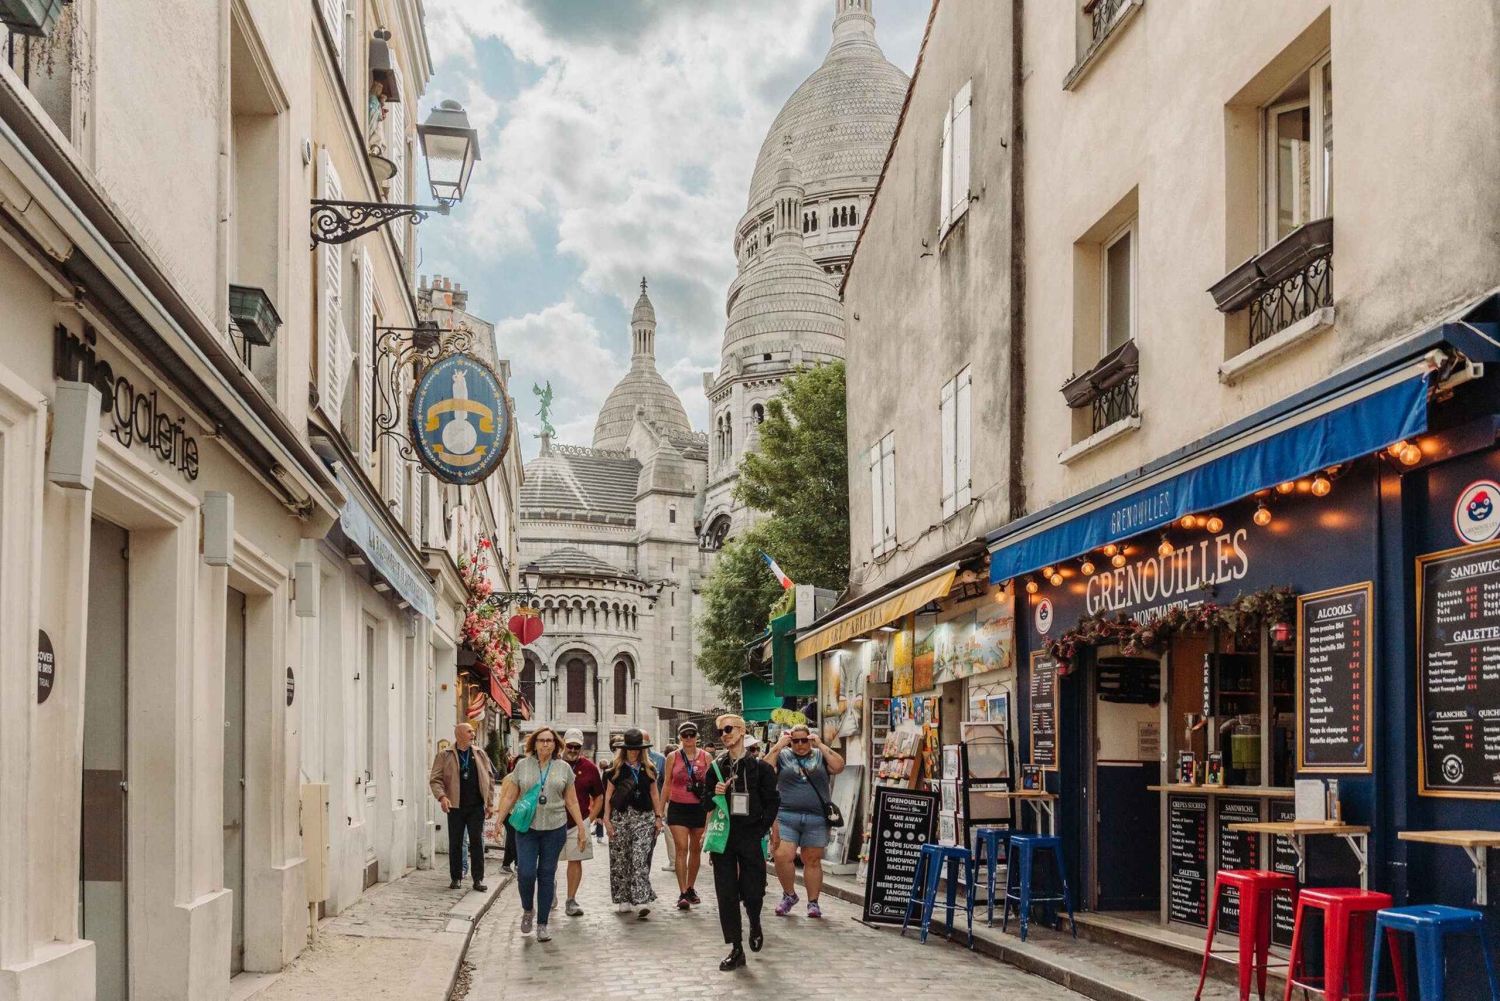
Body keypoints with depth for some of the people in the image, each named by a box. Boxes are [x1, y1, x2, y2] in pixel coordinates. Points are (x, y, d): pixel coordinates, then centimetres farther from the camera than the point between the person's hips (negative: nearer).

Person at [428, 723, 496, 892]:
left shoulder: (480, 754, 9)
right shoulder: (445, 755, 0)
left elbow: (489, 779, 10)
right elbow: (435, 779, -4)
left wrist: (490, 803, 5)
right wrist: (442, 797, -21)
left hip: (477, 806, 2)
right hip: (455, 806, -2)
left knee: (477, 842, 2)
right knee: (455, 843, 5)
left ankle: (478, 879, 7)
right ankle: (456, 878, 16)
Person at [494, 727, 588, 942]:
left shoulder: (564, 768, 6)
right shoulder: (522, 765, 4)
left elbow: (571, 802, 9)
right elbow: (510, 797, 8)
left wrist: (581, 827, 5)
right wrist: (499, 821, 2)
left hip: (555, 828, 1)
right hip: (527, 828, -1)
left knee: (547, 875, 3)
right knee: (526, 873, -10)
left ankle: (542, 924, 12)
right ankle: (527, 911, 18)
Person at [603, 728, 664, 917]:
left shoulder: (648, 768, 9)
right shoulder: (616, 768, 3)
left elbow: (654, 792, 13)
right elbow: (608, 795, 4)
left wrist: (658, 816, 10)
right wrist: (607, 819, -1)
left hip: (644, 817, 0)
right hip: (620, 816, 0)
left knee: (640, 859, -9)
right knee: (620, 859, 3)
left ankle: (641, 901, -14)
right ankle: (623, 899, 15)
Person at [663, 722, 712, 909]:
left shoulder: (705, 757, 3)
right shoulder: (673, 757, 1)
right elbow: (667, 784, 7)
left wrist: (711, 810, -1)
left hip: (699, 808, 2)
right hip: (678, 808, -2)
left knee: (696, 849, 11)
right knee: (681, 848, -10)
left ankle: (690, 888, 26)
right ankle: (683, 893, -11)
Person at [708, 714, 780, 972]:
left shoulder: (759, 767, -1)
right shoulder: (717, 767, 8)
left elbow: (772, 802, 1)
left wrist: (760, 830, -7)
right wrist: (714, 793, -8)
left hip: (750, 836, -2)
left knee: (752, 890, 0)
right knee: (726, 893, 0)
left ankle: (755, 924, 34)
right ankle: (735, 949, 7)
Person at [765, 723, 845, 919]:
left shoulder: (820, 755, 10)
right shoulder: (783, 755, 9)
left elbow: (839, 766, -6)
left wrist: (820, 745, -6)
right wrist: (779, 744, -7)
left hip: (817, 818, 0)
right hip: (786, 817, 0)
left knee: (812, 860, 6)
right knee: (782, 856, -13)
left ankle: (813, 902, 16)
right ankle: (789, 894, 8)